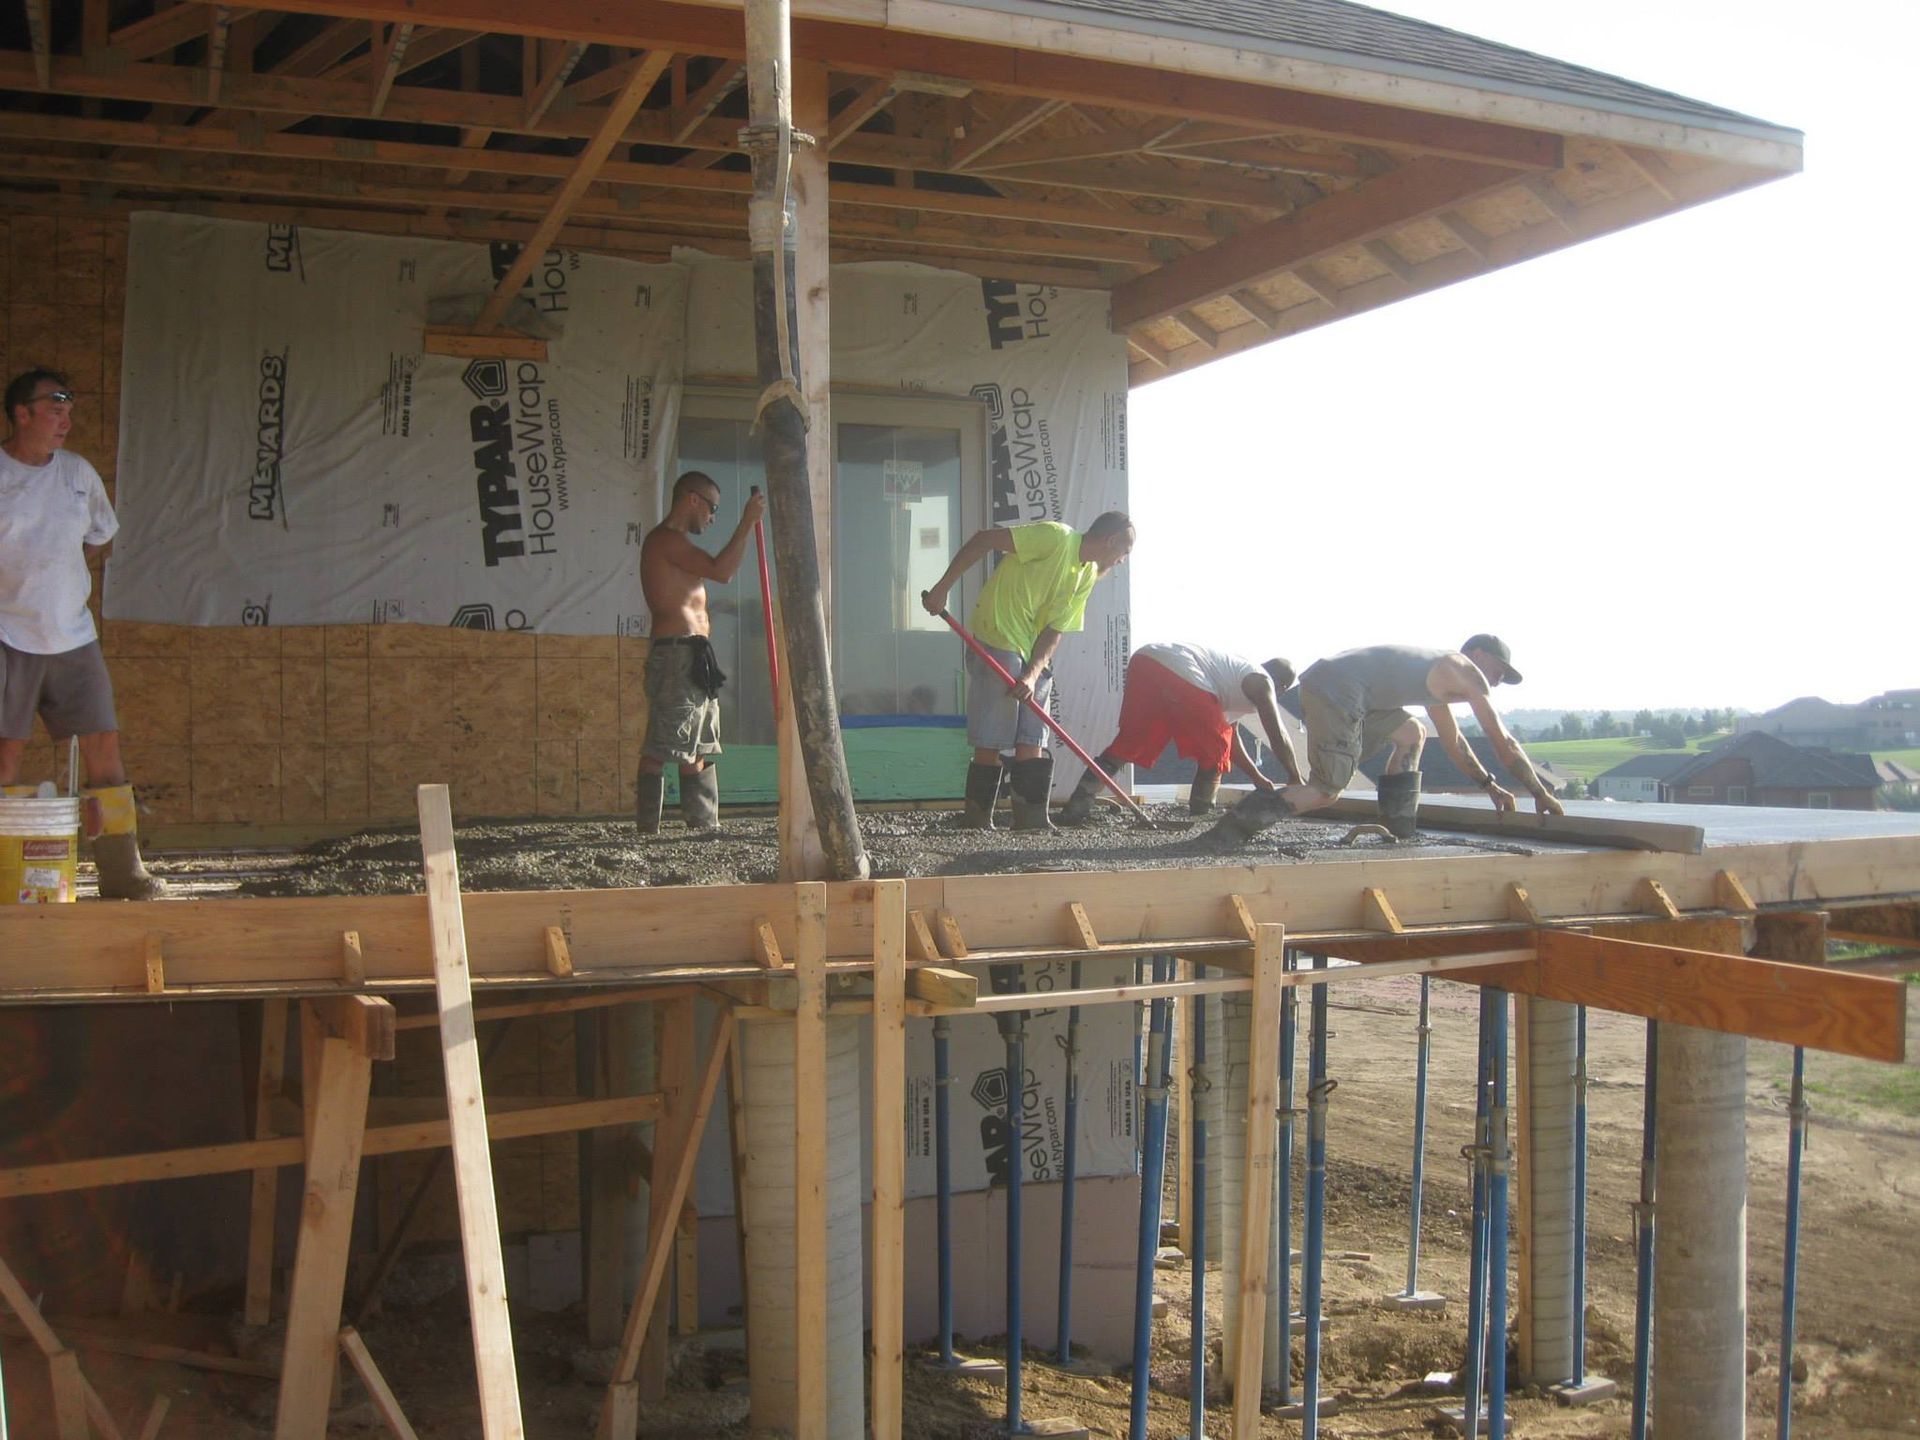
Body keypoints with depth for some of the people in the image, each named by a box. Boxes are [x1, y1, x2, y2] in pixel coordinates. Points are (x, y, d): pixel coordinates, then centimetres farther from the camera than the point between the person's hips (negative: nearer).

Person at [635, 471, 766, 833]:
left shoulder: (671, 542, 22)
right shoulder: (667, 539, -11)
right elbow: (722, 572, -21)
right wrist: (747, 522, -16)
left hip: (693, 657, 11)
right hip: (677, 654, -11)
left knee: (699, 750, 12)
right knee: (660, 749, -9)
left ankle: (705, 824, 15)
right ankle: (647, 828, -8)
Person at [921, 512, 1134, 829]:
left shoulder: (1087, 576, 9)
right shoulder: (1056, 536, -15)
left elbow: (1055, 630, 5)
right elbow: (984, 540, -18)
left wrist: (1033, 674, -11)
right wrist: (943, 588, -20)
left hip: (1034, 657, 8)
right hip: (996, 641, -8)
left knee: (1032, 741, 5)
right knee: (992, 741, -5)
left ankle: (1031, 817, 8)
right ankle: (979, 821, 3)